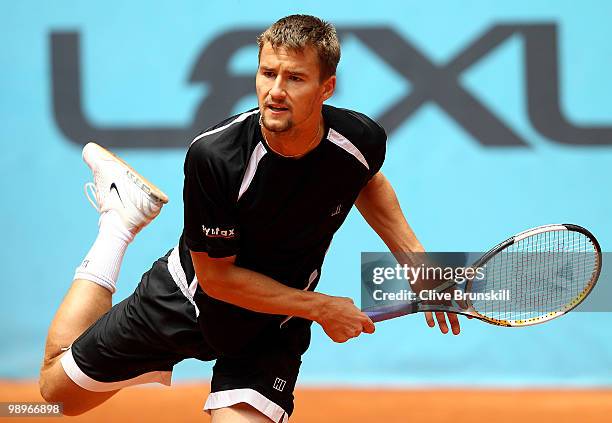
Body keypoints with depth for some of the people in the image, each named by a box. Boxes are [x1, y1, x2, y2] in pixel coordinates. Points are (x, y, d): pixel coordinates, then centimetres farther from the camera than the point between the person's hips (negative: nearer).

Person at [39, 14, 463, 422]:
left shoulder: (363, 140, -19)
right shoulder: (214, 156, -31)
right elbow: (216, 275, -21)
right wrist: (320, 308, -20)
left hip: (276, 328, 2)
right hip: (187, 299, -2)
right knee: (58, 385, 18)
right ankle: (119, 220, 29)